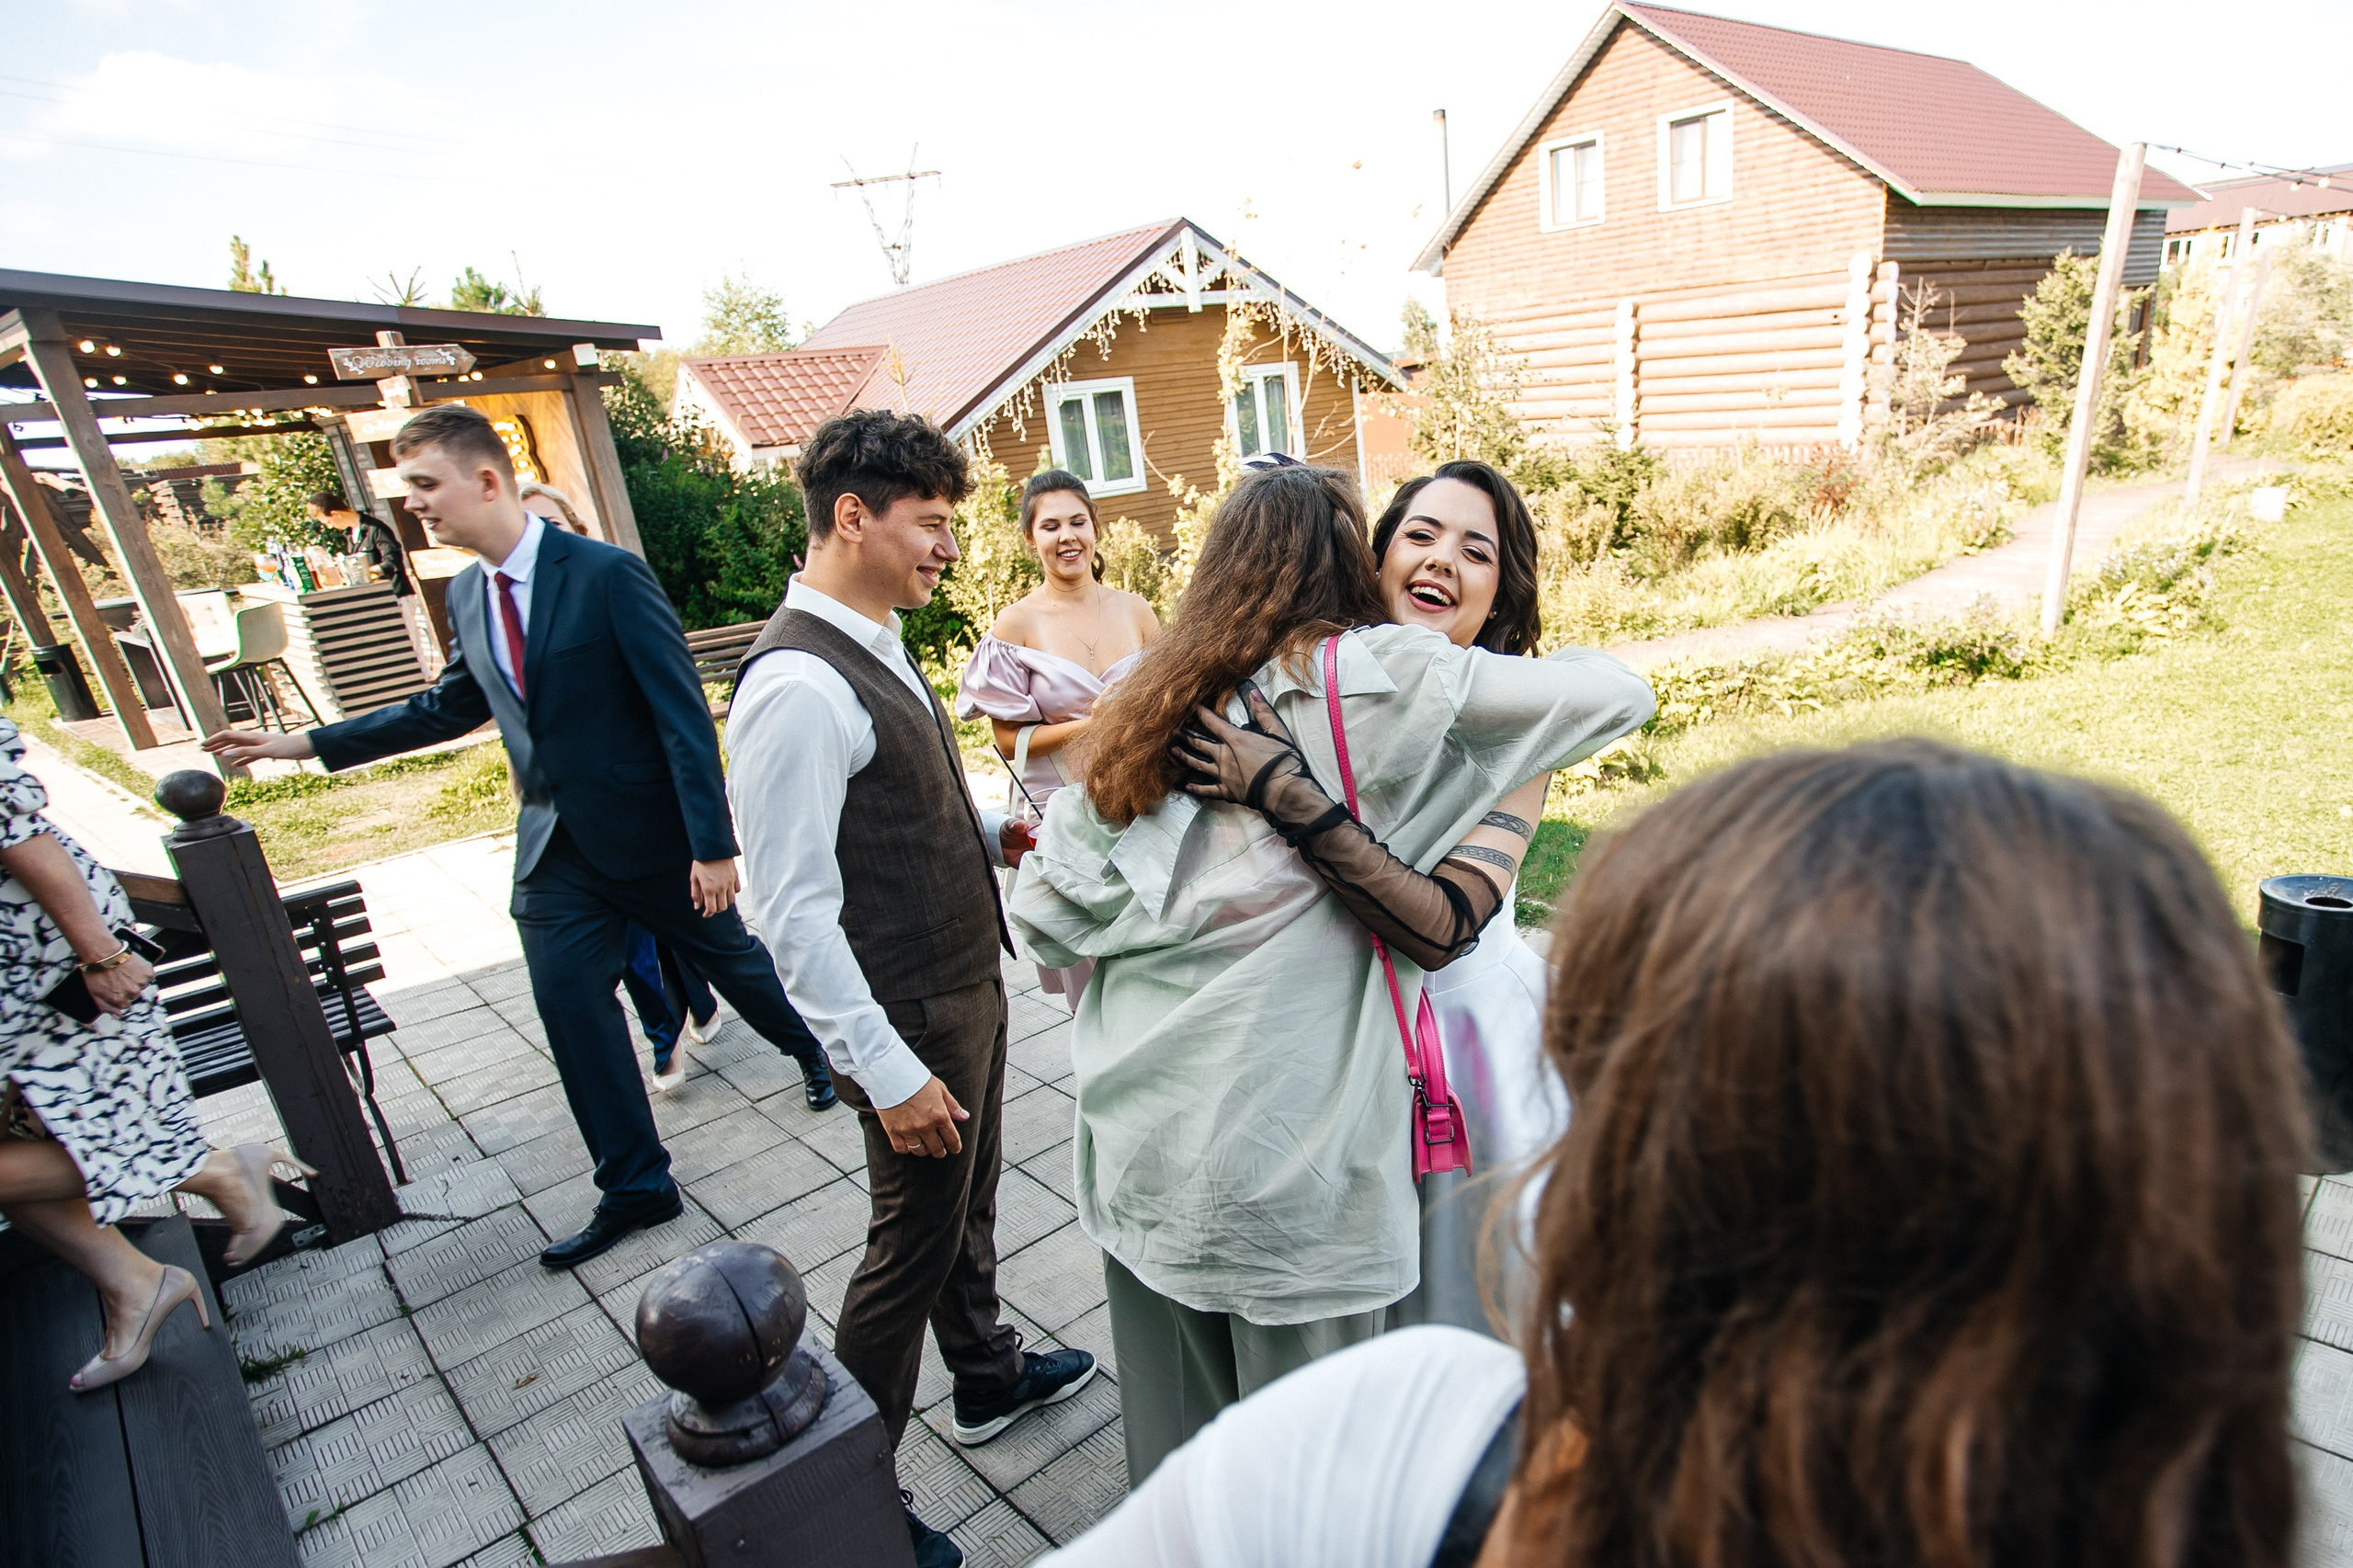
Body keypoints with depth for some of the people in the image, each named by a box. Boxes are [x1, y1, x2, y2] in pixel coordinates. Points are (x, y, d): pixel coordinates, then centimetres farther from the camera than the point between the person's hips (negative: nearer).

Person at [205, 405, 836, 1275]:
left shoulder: (607, 574, -18)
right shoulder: (467, 594, 5)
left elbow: (683, 713, -20)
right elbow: (450, 705, 19)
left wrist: (712, 844, -22)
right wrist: (308, 742, 17)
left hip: (651, 834, -6)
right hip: (556, 846, 7)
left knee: (728, 956, 13)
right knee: (570, 1007, 7)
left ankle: (815, 1048, 43)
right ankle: (635, 1185, 21)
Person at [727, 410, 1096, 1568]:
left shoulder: (877, 648, 7)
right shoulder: (797, 682, -25)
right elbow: (794, 912, -25)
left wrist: (993, 834, 1)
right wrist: (888, 1070, -23)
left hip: (967, 983, 9)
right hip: (910, 1016, -9)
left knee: (969, 1199, 26)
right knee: (916, 1239, 9)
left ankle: (988, 1377, 50)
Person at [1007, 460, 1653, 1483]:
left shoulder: (1149, 704, 2)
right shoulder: (1380, 679, -11)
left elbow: (1043, 909, 3)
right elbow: (1618, 691, -7)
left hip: (1140, 1135, 5)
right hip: (1286, 1154, -5)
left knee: (1173, 1417, 25)